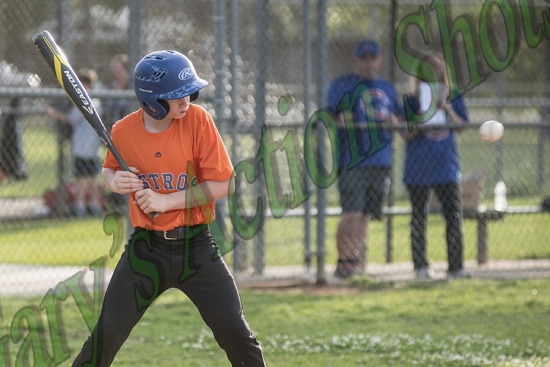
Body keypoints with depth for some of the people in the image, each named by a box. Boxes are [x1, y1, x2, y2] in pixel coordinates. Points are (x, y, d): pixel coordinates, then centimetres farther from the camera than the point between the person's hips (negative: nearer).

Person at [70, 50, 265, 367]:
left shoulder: (198, 120, -11)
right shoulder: (123, 132, -6)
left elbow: (222, 185, -11)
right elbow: (110, 169, 15)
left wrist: (166, 201, -18)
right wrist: (115, 182, -9)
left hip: (196, 245, -1)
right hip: (147, 246, 1)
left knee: (236, 334, -5)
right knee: (107, 334, -4)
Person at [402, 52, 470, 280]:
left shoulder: (454, 99, 8)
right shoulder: (412, 101, 2)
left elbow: (461, 125, -3)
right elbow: (405, 134, -3)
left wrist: (447, 109, -16)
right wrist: (420, 120, -20)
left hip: (447, 167, 2)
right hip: (419, 169, -1)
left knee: (454, 216, -3)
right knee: (419, 218, 3)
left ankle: (456, 267, 0)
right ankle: (421, 266, 9)